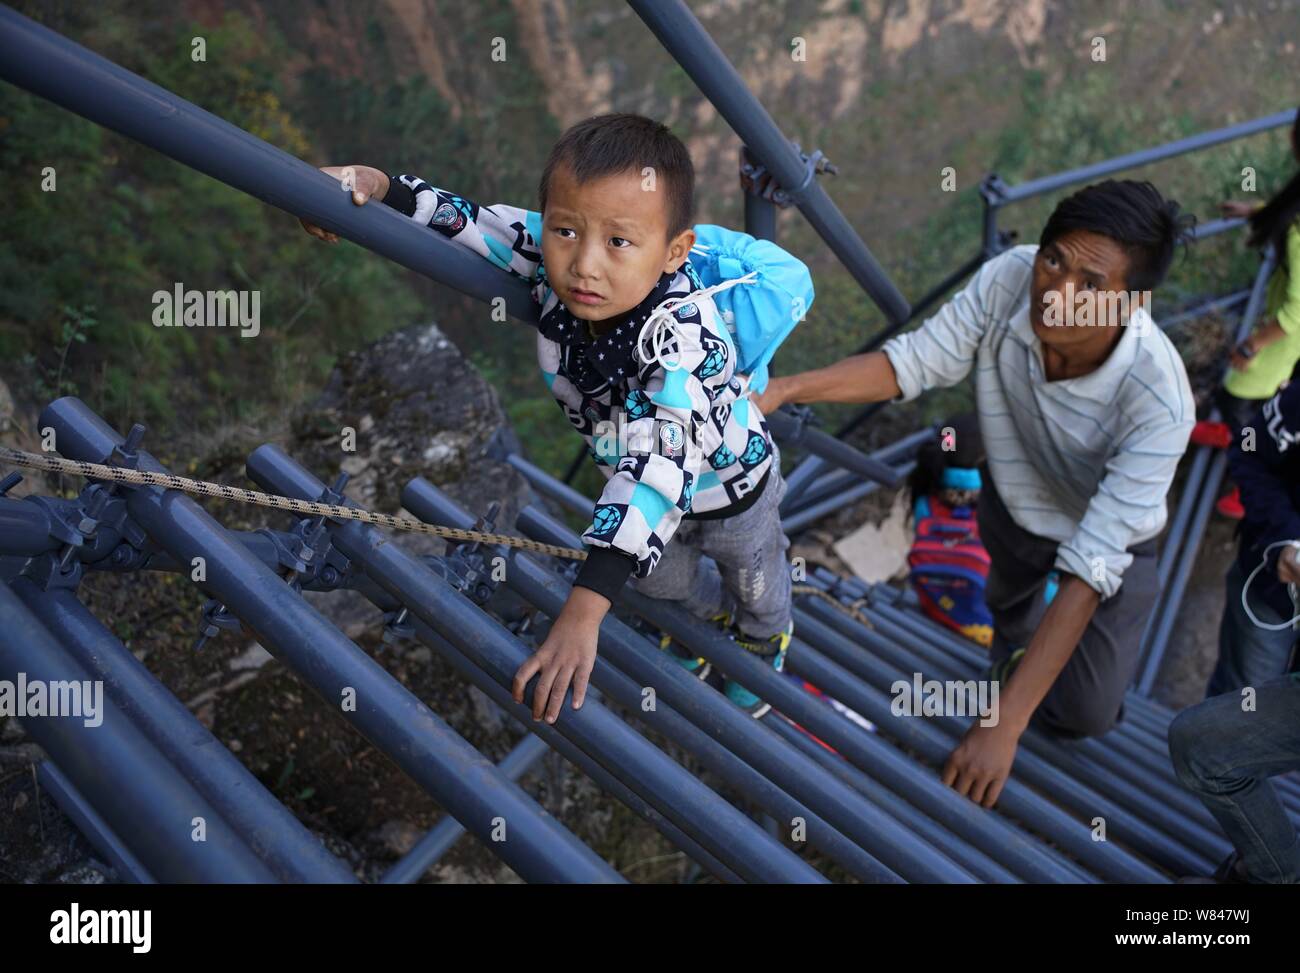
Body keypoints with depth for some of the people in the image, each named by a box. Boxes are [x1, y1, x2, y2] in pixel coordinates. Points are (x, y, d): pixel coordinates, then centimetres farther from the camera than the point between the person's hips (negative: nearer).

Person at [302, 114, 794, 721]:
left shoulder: (682, 330, -49)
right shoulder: (551, 260, -31)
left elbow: (661, 462, -57)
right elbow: (473, 224, -15)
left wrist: (584, 611, -64)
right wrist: (379, 187, -34)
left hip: (726, 484, -4)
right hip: (634, 481, 5)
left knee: (754, 580, 28)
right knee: (657, 575, 32)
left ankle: (766, 639, 65)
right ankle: (711, 613, 68)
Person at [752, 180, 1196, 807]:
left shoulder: (1159, 403, -42)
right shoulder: (1011, 279, -35)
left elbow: (1090, 569, -41)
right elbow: (915, 362, -21)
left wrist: (1002, 725, -42)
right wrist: (784, 389, -35)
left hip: (1112, 533, -3)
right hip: (1013, 496, 4)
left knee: (1086, 714, -12)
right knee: (1009, 602, 31)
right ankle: (1012, 654, 68)